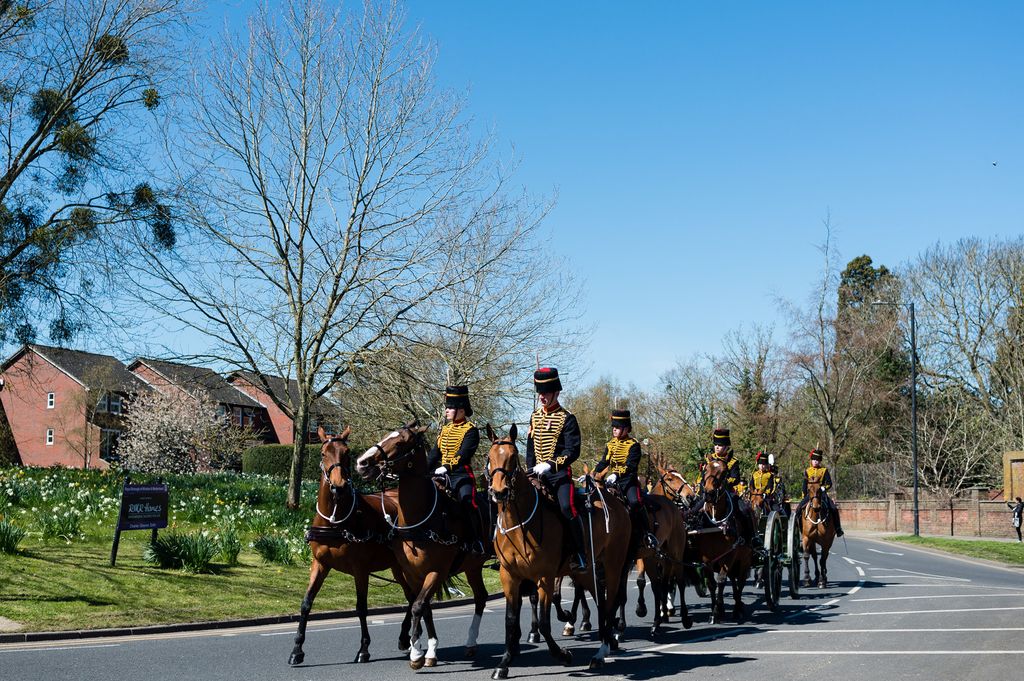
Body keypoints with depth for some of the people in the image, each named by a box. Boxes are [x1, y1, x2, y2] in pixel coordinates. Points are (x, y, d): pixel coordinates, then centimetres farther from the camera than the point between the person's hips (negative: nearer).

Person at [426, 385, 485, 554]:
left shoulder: (471, 430, -4)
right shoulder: (445, 429, 19)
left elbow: (463, 454, -17)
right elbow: (434, 454, 16)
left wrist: (447, 467, -32)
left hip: (462, 475, -7)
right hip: (443, 476, 7)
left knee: (467, 502, -27)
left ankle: (477, 541, -18)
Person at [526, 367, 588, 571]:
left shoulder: (567, 418, -4)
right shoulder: (535, 417, 14)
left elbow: (572, 451, -12)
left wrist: (550, 465, -24)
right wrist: (530, 471, 9)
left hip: (560, 473, -6)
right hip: (539, 475, 6)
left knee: (567, 508, -24)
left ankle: (580, 555, -15)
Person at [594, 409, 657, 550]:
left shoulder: (633, 445, -6)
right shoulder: (610, 444, 15)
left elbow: (630, 466, -18)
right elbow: (603, 463, 15)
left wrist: (616, 475, -33)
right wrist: (593, 475, 0)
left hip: (628, 480, -7)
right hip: (613, 480, 7)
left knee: (635, 502, -28)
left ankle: (648, 533, -19)